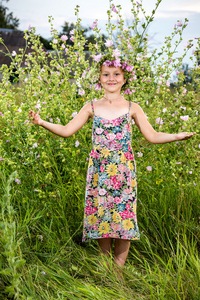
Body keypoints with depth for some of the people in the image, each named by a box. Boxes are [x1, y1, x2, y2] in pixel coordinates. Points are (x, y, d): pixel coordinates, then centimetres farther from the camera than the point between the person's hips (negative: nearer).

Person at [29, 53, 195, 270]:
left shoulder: (132, 108, 4)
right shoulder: (92, 107, 6)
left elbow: (152, 136, 5)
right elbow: (67, 131, 5)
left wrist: (177, 136, -9)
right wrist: (42, 123, -7)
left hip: (123, 172, -1)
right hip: (99, 171, 1)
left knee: (124, 218, -1)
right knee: (101, 215, 5)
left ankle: (118, 268, 15)